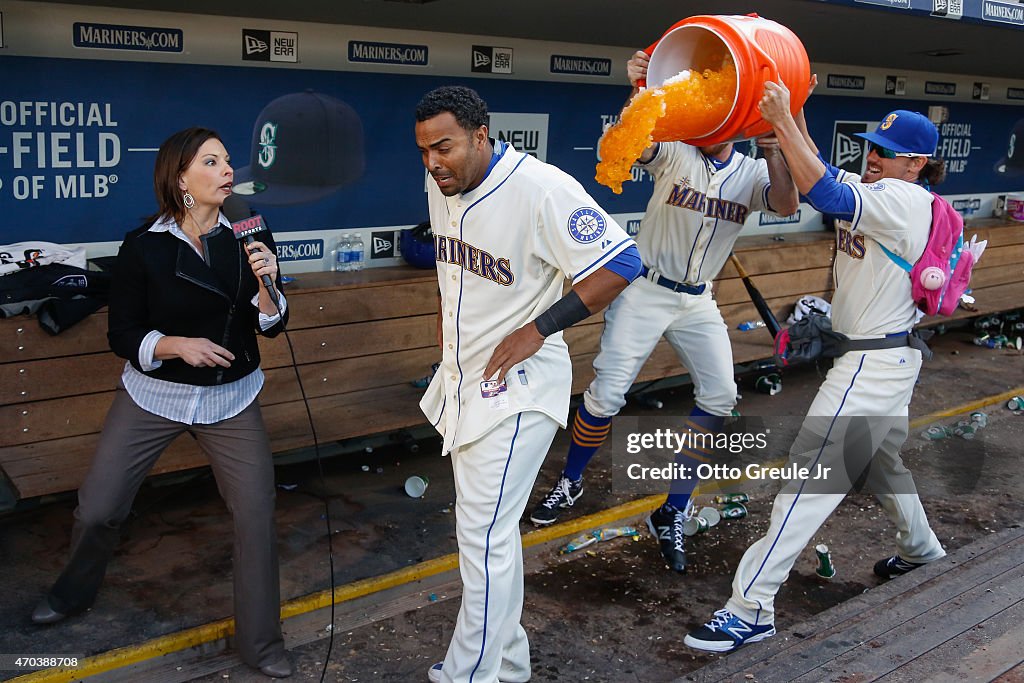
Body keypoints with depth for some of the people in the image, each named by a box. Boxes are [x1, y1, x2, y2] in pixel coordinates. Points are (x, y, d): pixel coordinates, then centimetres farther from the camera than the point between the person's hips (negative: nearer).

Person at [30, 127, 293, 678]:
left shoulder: (247, 239, -5)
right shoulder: (143, 247, -10)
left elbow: (272, 325, -3)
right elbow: (122, 334, -6)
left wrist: (266, 283, -22)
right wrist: (177, 345, -23)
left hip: (230, 399, 1)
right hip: (153, 395, -1)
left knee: (256, 513, -5)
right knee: (97, 509, 5)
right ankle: (74, 592, 39)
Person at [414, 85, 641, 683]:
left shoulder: (540, 189, -23)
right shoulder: (441, 187, 2)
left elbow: (620, 264, -21)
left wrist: (536, 330, -22)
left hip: (516, 384, -8)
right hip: (463, 377, 8)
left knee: (484, 536, -7)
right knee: (491, 528, 17)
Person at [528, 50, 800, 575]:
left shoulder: (753, 173, 0)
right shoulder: (673, 151, -8)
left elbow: (787, 206, -21)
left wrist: (771, 144, -36)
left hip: (698, 301, 4)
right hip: (644, 291, -4)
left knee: (720, 398, -1)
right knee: (607, 395, -7)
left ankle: (672, 515, 10)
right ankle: (570, 484, 19)